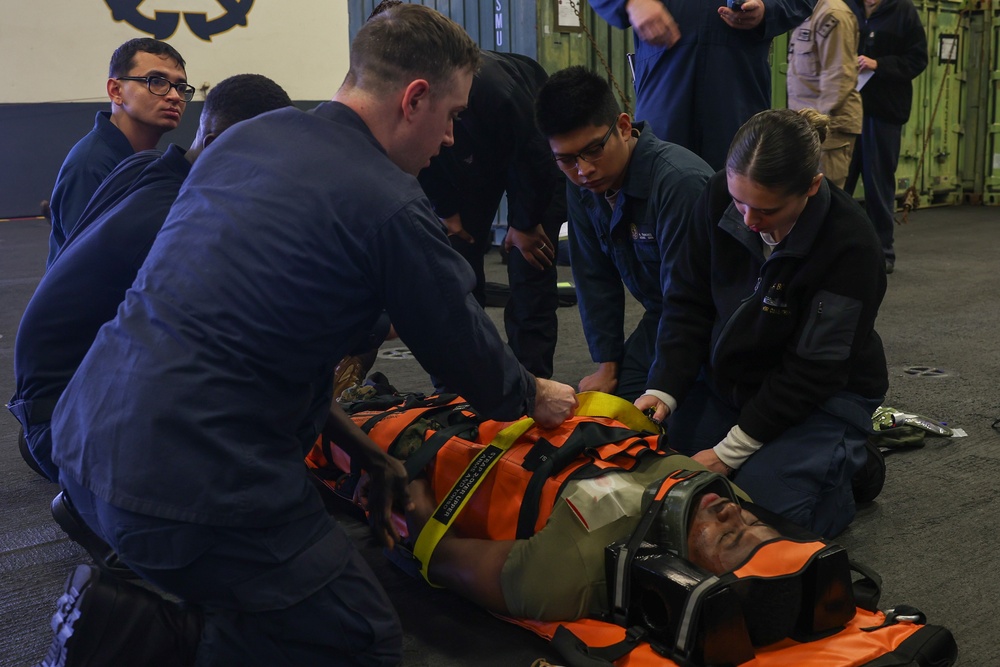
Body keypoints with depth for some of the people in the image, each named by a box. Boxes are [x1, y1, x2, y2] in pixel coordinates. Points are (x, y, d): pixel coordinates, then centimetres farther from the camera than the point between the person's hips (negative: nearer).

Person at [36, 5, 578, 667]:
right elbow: (467, 352, 1)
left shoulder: (246, 136, 11)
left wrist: (364, 452, 23)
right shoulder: (393, 208, -13)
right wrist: (534, 396, 25)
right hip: (193, 481, -8)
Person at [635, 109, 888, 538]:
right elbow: (688, 301, -5)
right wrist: (664, 388, -18)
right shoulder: (720, 196, -15)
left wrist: (731, 451, -23)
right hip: (725, 380, 5)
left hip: (821, 398, -5)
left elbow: (811, 371, -23)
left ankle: (850, 461, 9)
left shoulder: (850, 247, -28)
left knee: (761, 507, -23)